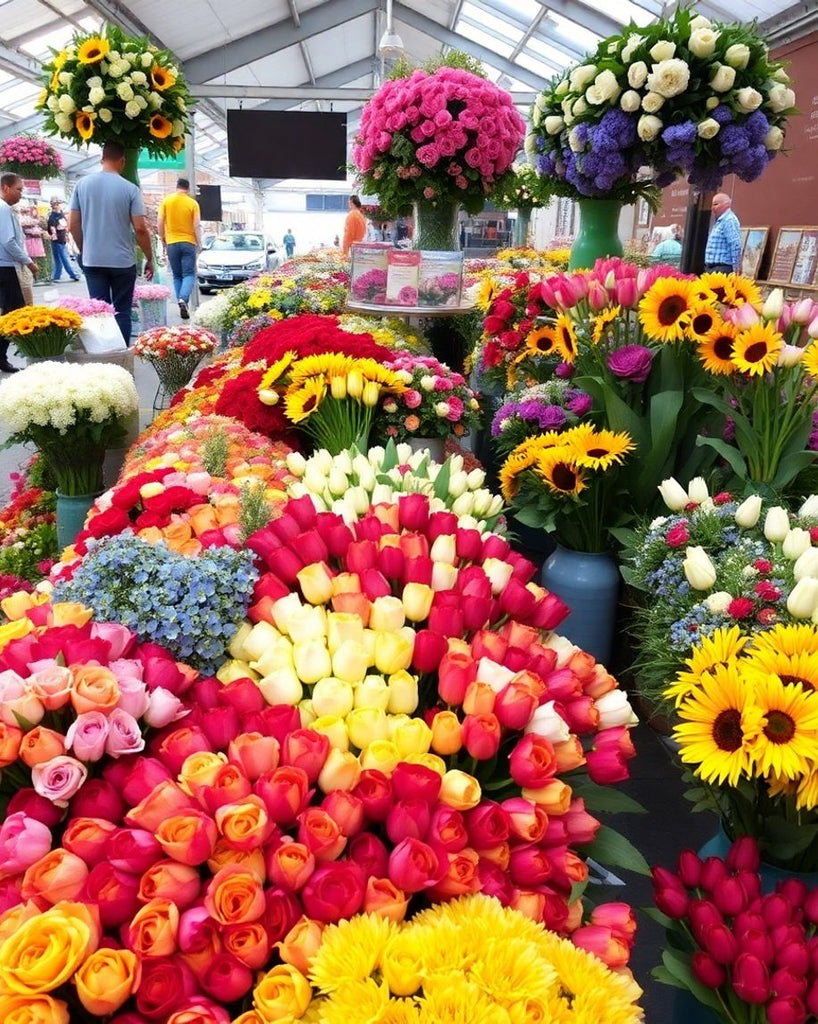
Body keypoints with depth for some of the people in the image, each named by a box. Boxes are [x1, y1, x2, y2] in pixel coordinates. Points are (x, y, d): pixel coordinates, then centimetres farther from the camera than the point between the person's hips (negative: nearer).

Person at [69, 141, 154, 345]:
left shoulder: (82, 184, 3)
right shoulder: (130, 189, -6)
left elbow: (73, 225, 4)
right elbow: (140, 229, -9)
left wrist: (83, 251, 18)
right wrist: (149, 258, 3)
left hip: (92, 260, 3)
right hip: (122, 261, -2)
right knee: (121, 312, 5)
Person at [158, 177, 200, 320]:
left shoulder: (166, 201, 2)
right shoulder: (193, 203, -3)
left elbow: (160, 222, 0)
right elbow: (197, 225, -7)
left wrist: (163, 239, 11)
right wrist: (199, 243, 2)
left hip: (172, 243, 2)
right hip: (188, 242, -2)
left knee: (177, 276, 11)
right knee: (189, 274, 0)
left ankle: (182, 303, 9)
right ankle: (183, 299, -23)